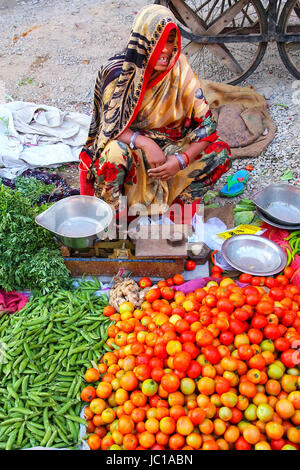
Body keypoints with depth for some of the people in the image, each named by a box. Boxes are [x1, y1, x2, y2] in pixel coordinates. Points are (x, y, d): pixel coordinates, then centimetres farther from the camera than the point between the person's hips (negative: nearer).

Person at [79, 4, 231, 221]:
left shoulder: (180, 69, -12)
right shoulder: (118, 71, -17)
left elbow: (206, 124, -13)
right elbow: (110, 126, -17)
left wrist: (181, 160, -28)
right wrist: (145, 143, -36)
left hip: (169, 149, 3)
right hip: (129, 145, -2)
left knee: (220, 152, -18)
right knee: (115, 153, -37)